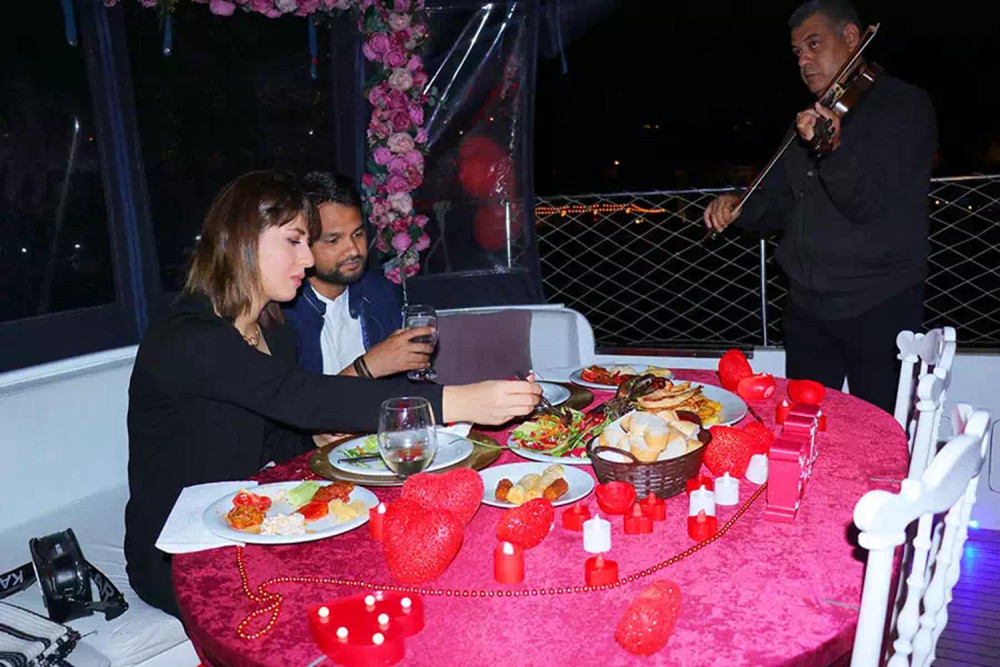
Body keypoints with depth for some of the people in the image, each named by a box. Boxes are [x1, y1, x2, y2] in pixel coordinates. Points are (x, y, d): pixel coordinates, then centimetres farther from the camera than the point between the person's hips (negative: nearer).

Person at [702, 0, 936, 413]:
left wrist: (833, 149, -38)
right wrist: (740, 207, -4)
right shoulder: (810, 117, 16)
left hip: (879, 310, -6)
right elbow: (778, 205, 17)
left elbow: (869, 204, -19)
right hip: (806, 308, 6)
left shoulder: (904, 105, -5)